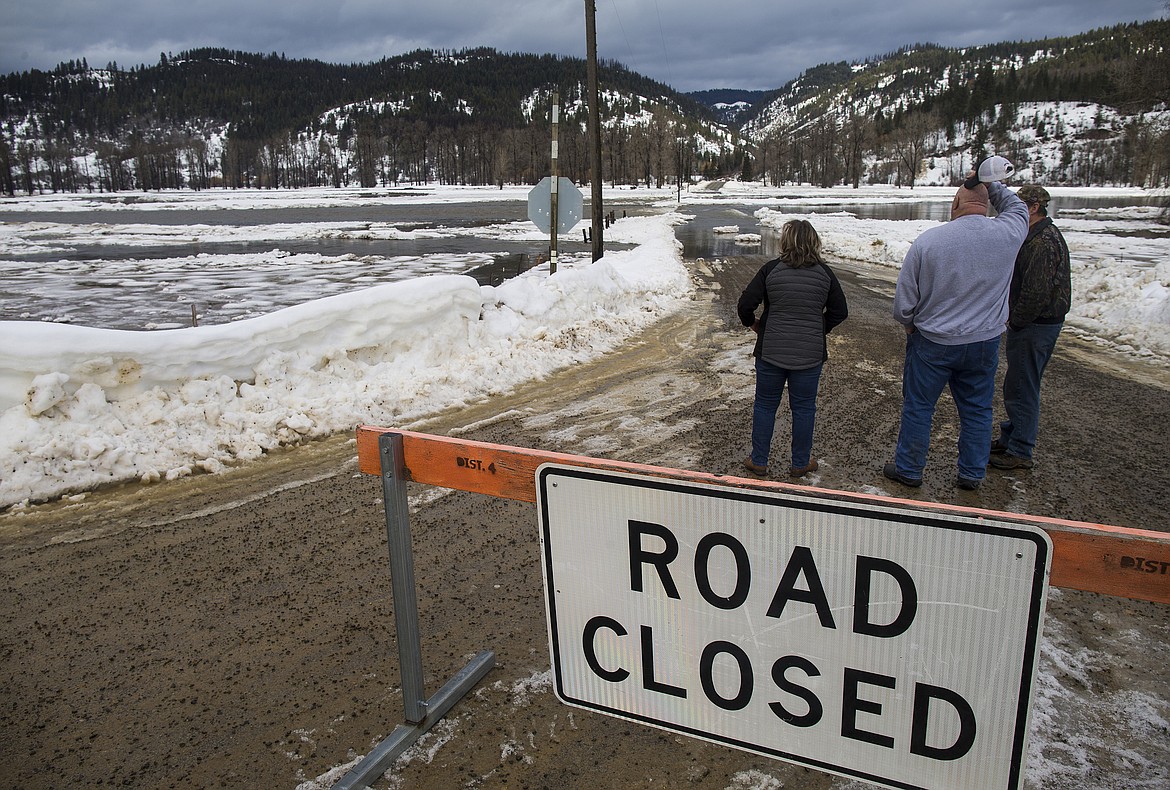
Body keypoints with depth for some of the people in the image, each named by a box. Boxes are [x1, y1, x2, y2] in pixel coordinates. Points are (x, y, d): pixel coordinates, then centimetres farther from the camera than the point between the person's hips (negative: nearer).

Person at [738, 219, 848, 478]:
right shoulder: (824, 273, -3)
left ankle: (758, 461, 21)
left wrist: (753, 324, 9)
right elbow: (840, 312, 3)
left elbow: (745, 305, -10)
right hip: (809, 355, 1)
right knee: (803, 408, 13)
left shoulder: (771, 269, -8)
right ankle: (800, 464, 25)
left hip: (770, 352, -1)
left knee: (764, 406, 13)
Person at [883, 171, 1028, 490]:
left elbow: (903, 305, -12)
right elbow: (1017, 207, 20)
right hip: (985, 342, 3)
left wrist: (912, 325, 7)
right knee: (977, 409, 17)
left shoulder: (927, 241, -17)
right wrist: (990, 183, 16)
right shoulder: (1008, 234, -9)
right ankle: (972, 474, 28)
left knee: (918, 407, 12)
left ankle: (908, 469, 24)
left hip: (932, 343, -3)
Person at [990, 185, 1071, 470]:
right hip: (1030, 324, 10)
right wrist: (1015, 320, 12)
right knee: (1018, 385, 19)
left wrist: (1016, 321, -13)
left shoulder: (1043, 243, -21)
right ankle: (1010, 438, 32)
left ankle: (1021, 452, 7)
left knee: (1022, 388, -2)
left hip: (1036, 326, -10)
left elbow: (1037, 293, -24)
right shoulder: (1037, 236, 13)